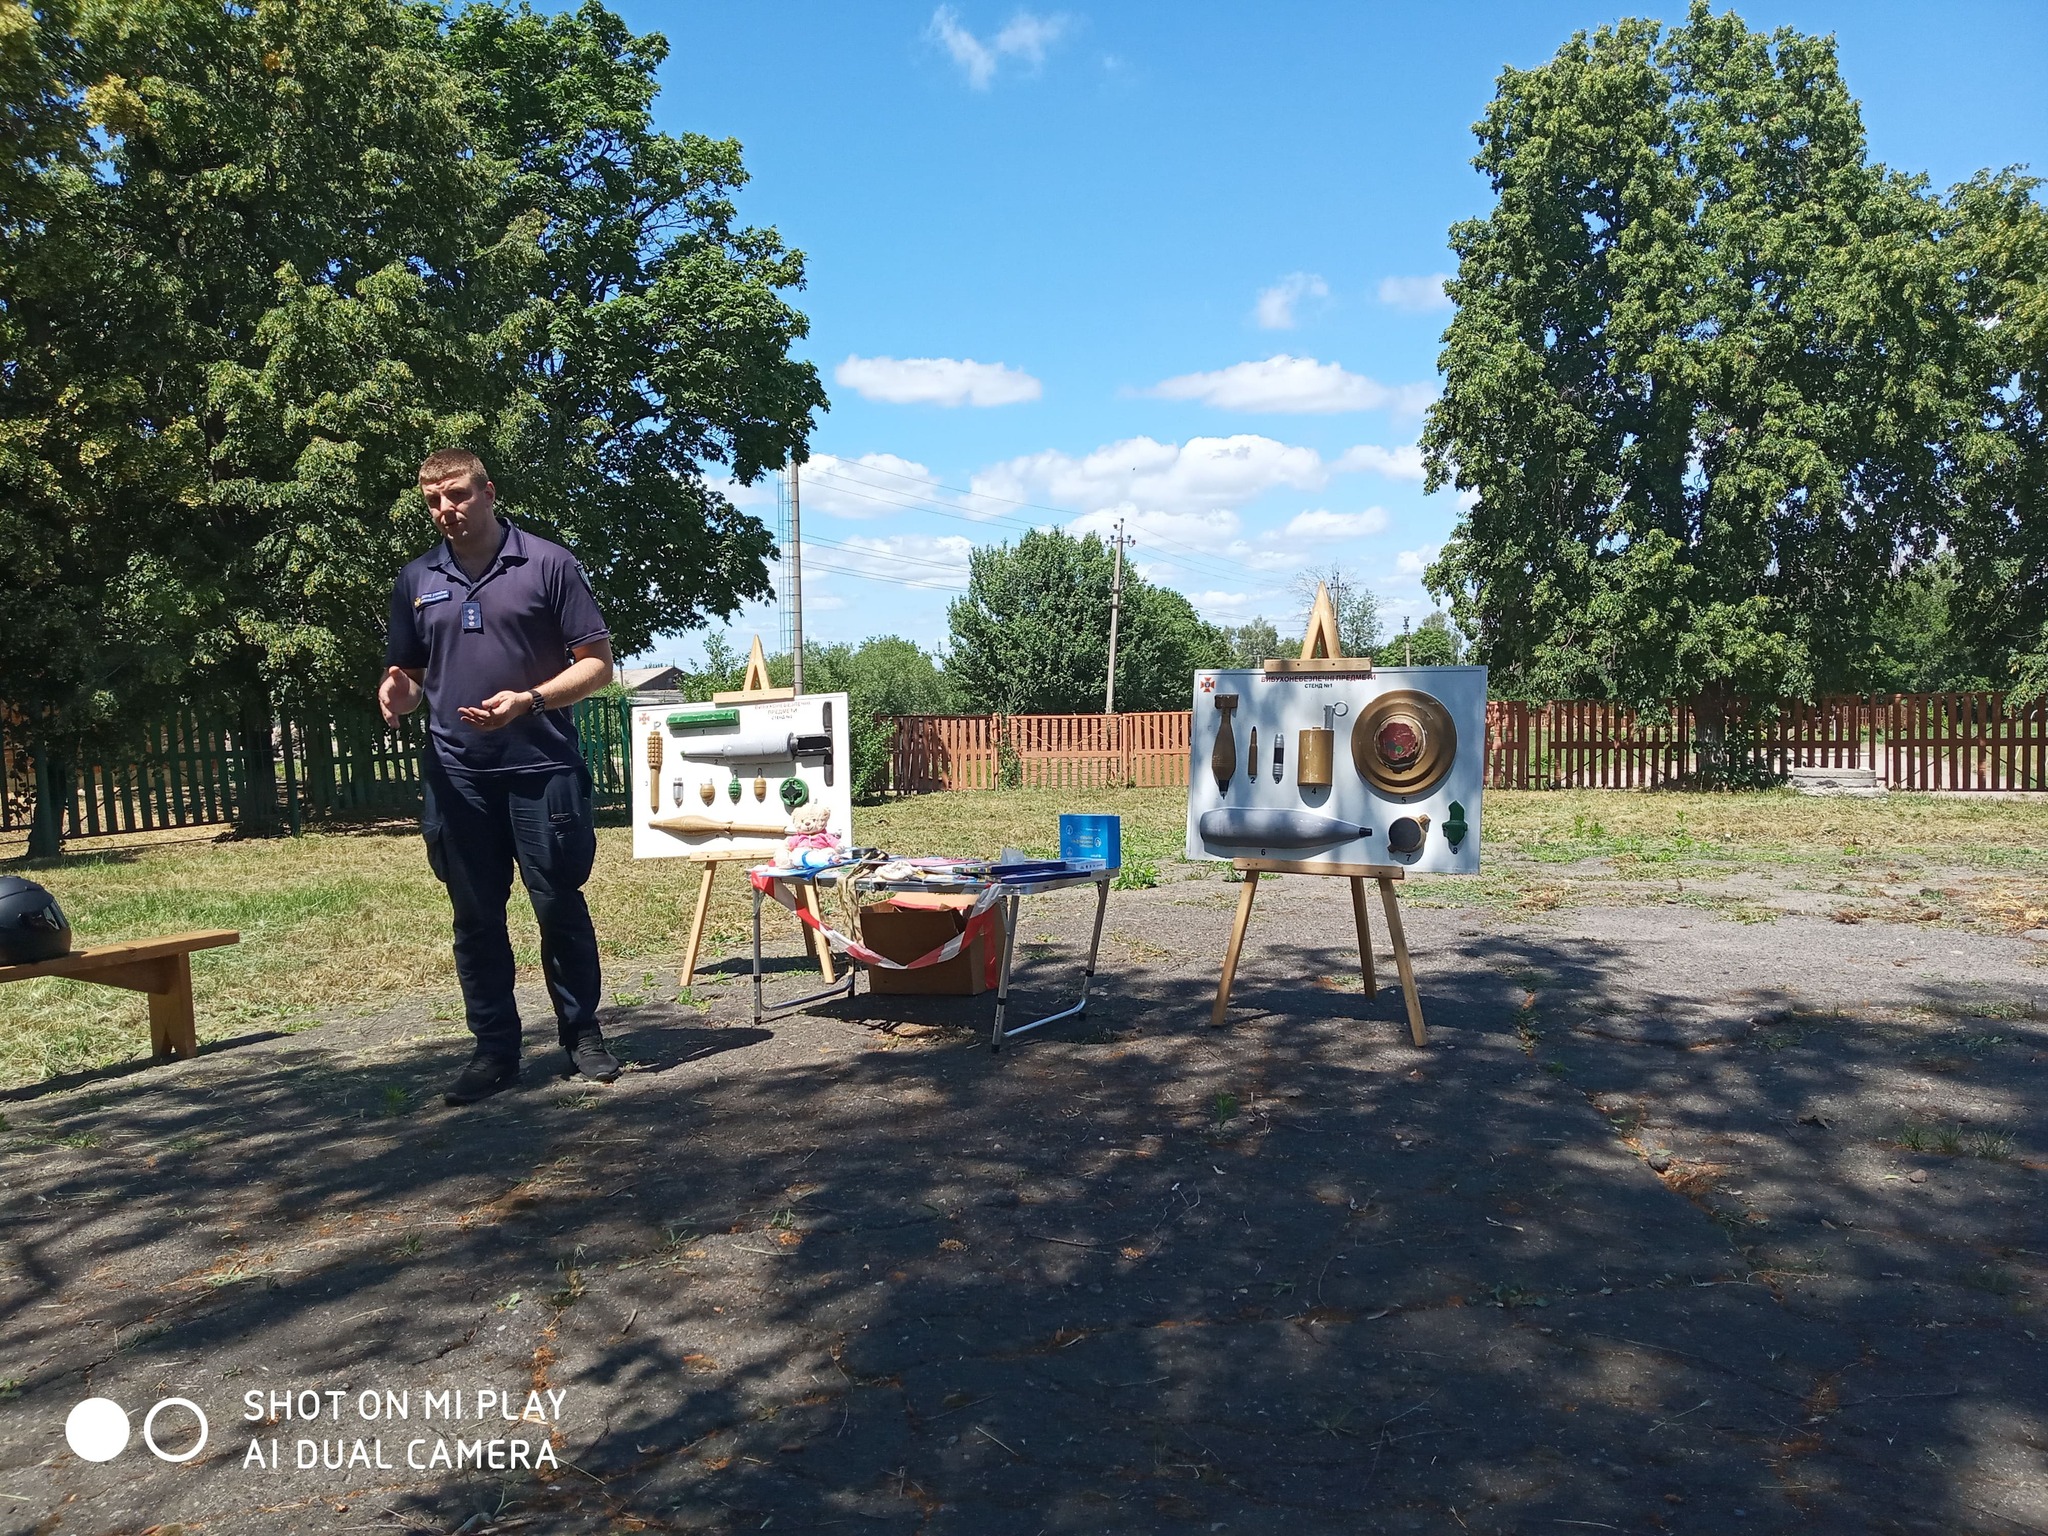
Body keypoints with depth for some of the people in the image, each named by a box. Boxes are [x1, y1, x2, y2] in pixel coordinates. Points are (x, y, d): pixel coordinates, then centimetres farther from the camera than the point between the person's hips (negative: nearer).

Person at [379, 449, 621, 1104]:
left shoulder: (548, 564, -2)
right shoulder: (417, 580, 11)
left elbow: (597, 662, -3)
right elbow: (409, 674, 20)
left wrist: (529, 700, -18)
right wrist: (398, 693, -5)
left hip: (540, 766, -4)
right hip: (455, 774, 4)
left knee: (559, 905, 1)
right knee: (475, 917, 8)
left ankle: (582, 1033, 18)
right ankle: (494, 1048, 20)